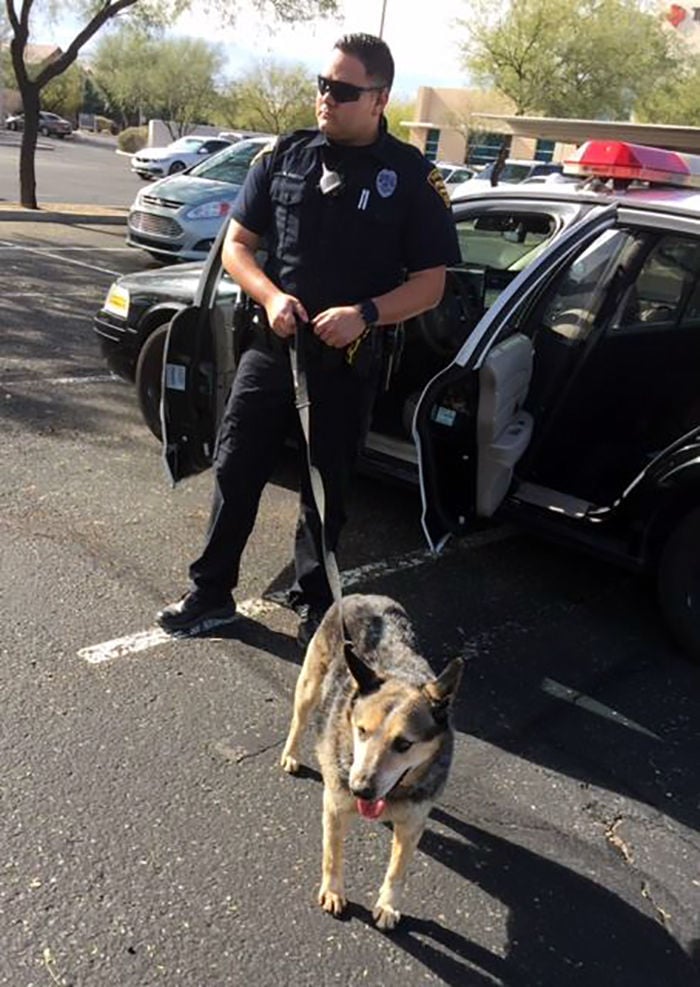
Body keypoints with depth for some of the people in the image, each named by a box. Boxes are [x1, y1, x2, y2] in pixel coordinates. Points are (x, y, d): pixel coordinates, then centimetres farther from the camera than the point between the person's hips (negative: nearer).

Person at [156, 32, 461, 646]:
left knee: (325, 489, 9)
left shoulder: (412, 177, -4)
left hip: (347, 362, -3)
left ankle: (316, 608, 28)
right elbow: (237, 243, 7)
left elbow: (431, 284, -5)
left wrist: (364, 314, -21)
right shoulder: (286, 155, 4)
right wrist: (271, 296, -12)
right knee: (236, 471, 8)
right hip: (270, 345, 3)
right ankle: (211, 594, 25)